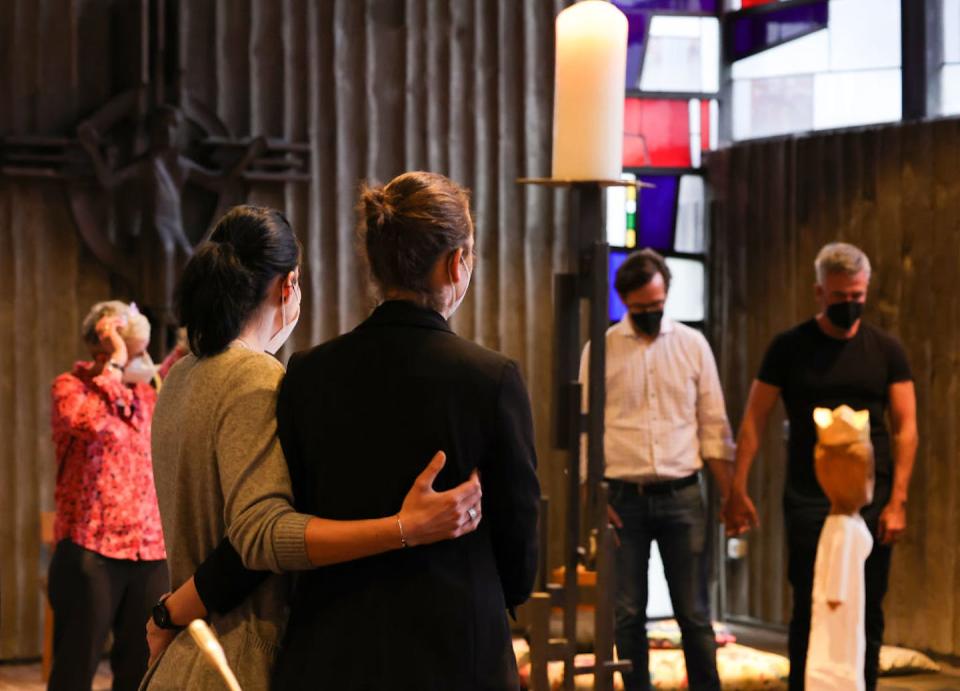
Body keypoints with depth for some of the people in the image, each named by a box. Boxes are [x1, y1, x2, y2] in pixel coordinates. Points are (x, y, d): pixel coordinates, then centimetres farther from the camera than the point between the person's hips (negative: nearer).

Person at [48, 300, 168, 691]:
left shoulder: (146, 394, 14)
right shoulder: (70, 386, -3)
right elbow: (88, 421, -24)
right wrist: (115, 365, -15)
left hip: (151, 552, 5)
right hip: (91, 551, -5)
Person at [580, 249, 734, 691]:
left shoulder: (692, 345, 6)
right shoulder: (601, 350, 3)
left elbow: (714, 426, 7)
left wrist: (729, 496, 1)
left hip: (682, 495, 0)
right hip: (623, 498, 0)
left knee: (694, 613, 1)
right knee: (626, 614, 4)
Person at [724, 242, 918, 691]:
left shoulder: (885, 351, 7)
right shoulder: (790, 348, 3)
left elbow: (906, 428, 3)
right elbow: (754, 420, 2)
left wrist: (897, 501, -7)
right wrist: (738, 491, -7)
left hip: (871, 502, 2)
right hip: (809, 502, -1)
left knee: (868, 616, 4)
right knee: (810, 613, -1)